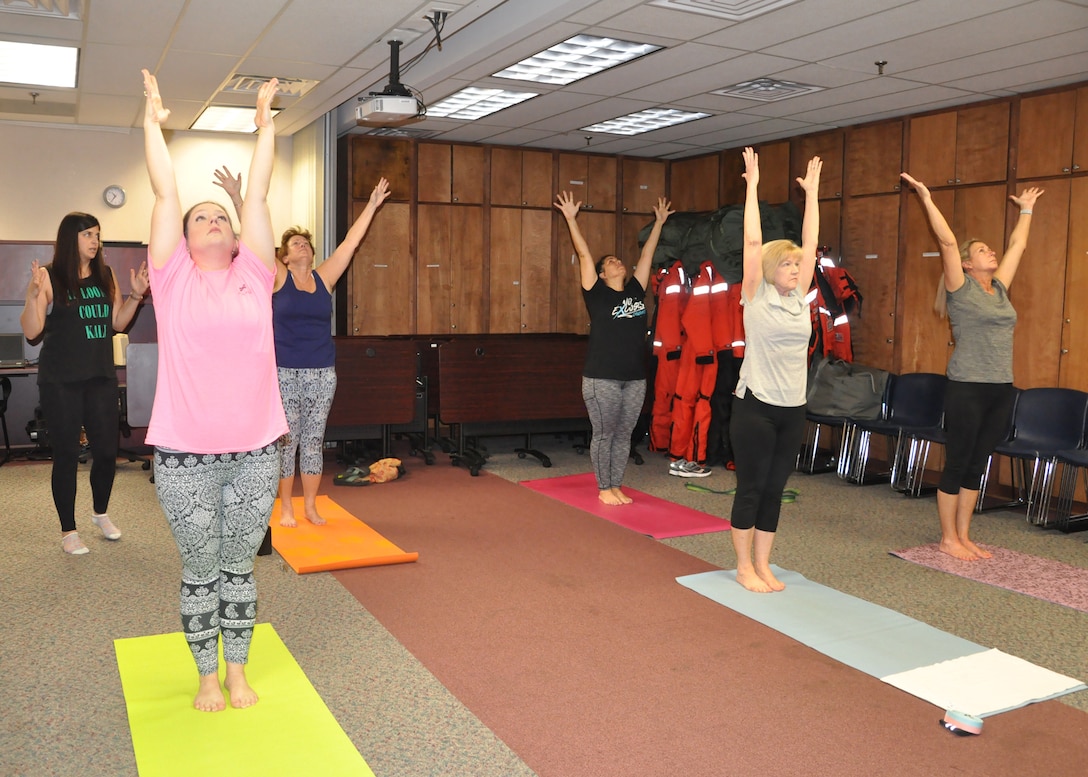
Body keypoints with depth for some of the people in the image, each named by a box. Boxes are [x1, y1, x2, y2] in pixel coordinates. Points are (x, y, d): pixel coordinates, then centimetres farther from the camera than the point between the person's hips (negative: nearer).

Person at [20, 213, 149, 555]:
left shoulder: (105, 276, 7)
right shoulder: (49, 277, -8)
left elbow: (117, 323, 12)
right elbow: (31, 331, -11)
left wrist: (136, 295, -1)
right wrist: (33, 295, -26)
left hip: (102, 377, 4)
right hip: (61, 382, -4)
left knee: (107, 450, 7)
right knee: (66, 454, 3)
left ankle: (101, 512, 33)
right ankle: (68, 530, 17)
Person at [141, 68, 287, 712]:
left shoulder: (254, 273, 6)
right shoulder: (173, 277, 2)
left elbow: (259, 193, 10)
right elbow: (165, 191, 4)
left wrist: (265, 122, 14)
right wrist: (153, 122, 11)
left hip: (256, 449, 2)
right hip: (186, 455, -1)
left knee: (240, 565, 14)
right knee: (200, 569, 11)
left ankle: (239, 671, 30)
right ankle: (208, 676, 28)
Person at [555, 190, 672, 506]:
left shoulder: (636, 290, 11)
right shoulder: (598, 294, -2)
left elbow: (646, 255, 16)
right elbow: (584, 255, -5)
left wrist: (659, 221, 22)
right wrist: (571, 219, -8)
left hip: (635, 379, 5)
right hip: (602, 379, -5)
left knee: (624, 435, 11)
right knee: (604, 435, 3)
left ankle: (616, 486, 23)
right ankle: (604, 489, 15)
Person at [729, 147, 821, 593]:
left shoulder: (800, 298, 7)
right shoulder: (756, 298, -6)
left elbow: (811, 244, 10)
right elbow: (752, 240, -10)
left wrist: (812, 193, 12)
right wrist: (752, 185, -7)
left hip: (792, 409, 6)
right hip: (755, 407, -5)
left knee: (774, 490, 11)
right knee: (751, 489, 3)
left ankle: (763, 565, 21)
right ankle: (744, 567, 15)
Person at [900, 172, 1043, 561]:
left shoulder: (999, 288, 13)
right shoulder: (961, 289, -5)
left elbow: (1017, 244, 24)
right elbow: (947, 241, -13)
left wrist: (1026, 208, 32)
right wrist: (927, 199, -16)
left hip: (1001, 390, 7)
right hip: (967, 389, -7)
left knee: (977, 466, 12)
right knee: (957, 464, 1)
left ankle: (964, 536, 21)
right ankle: (948, 538, 11)